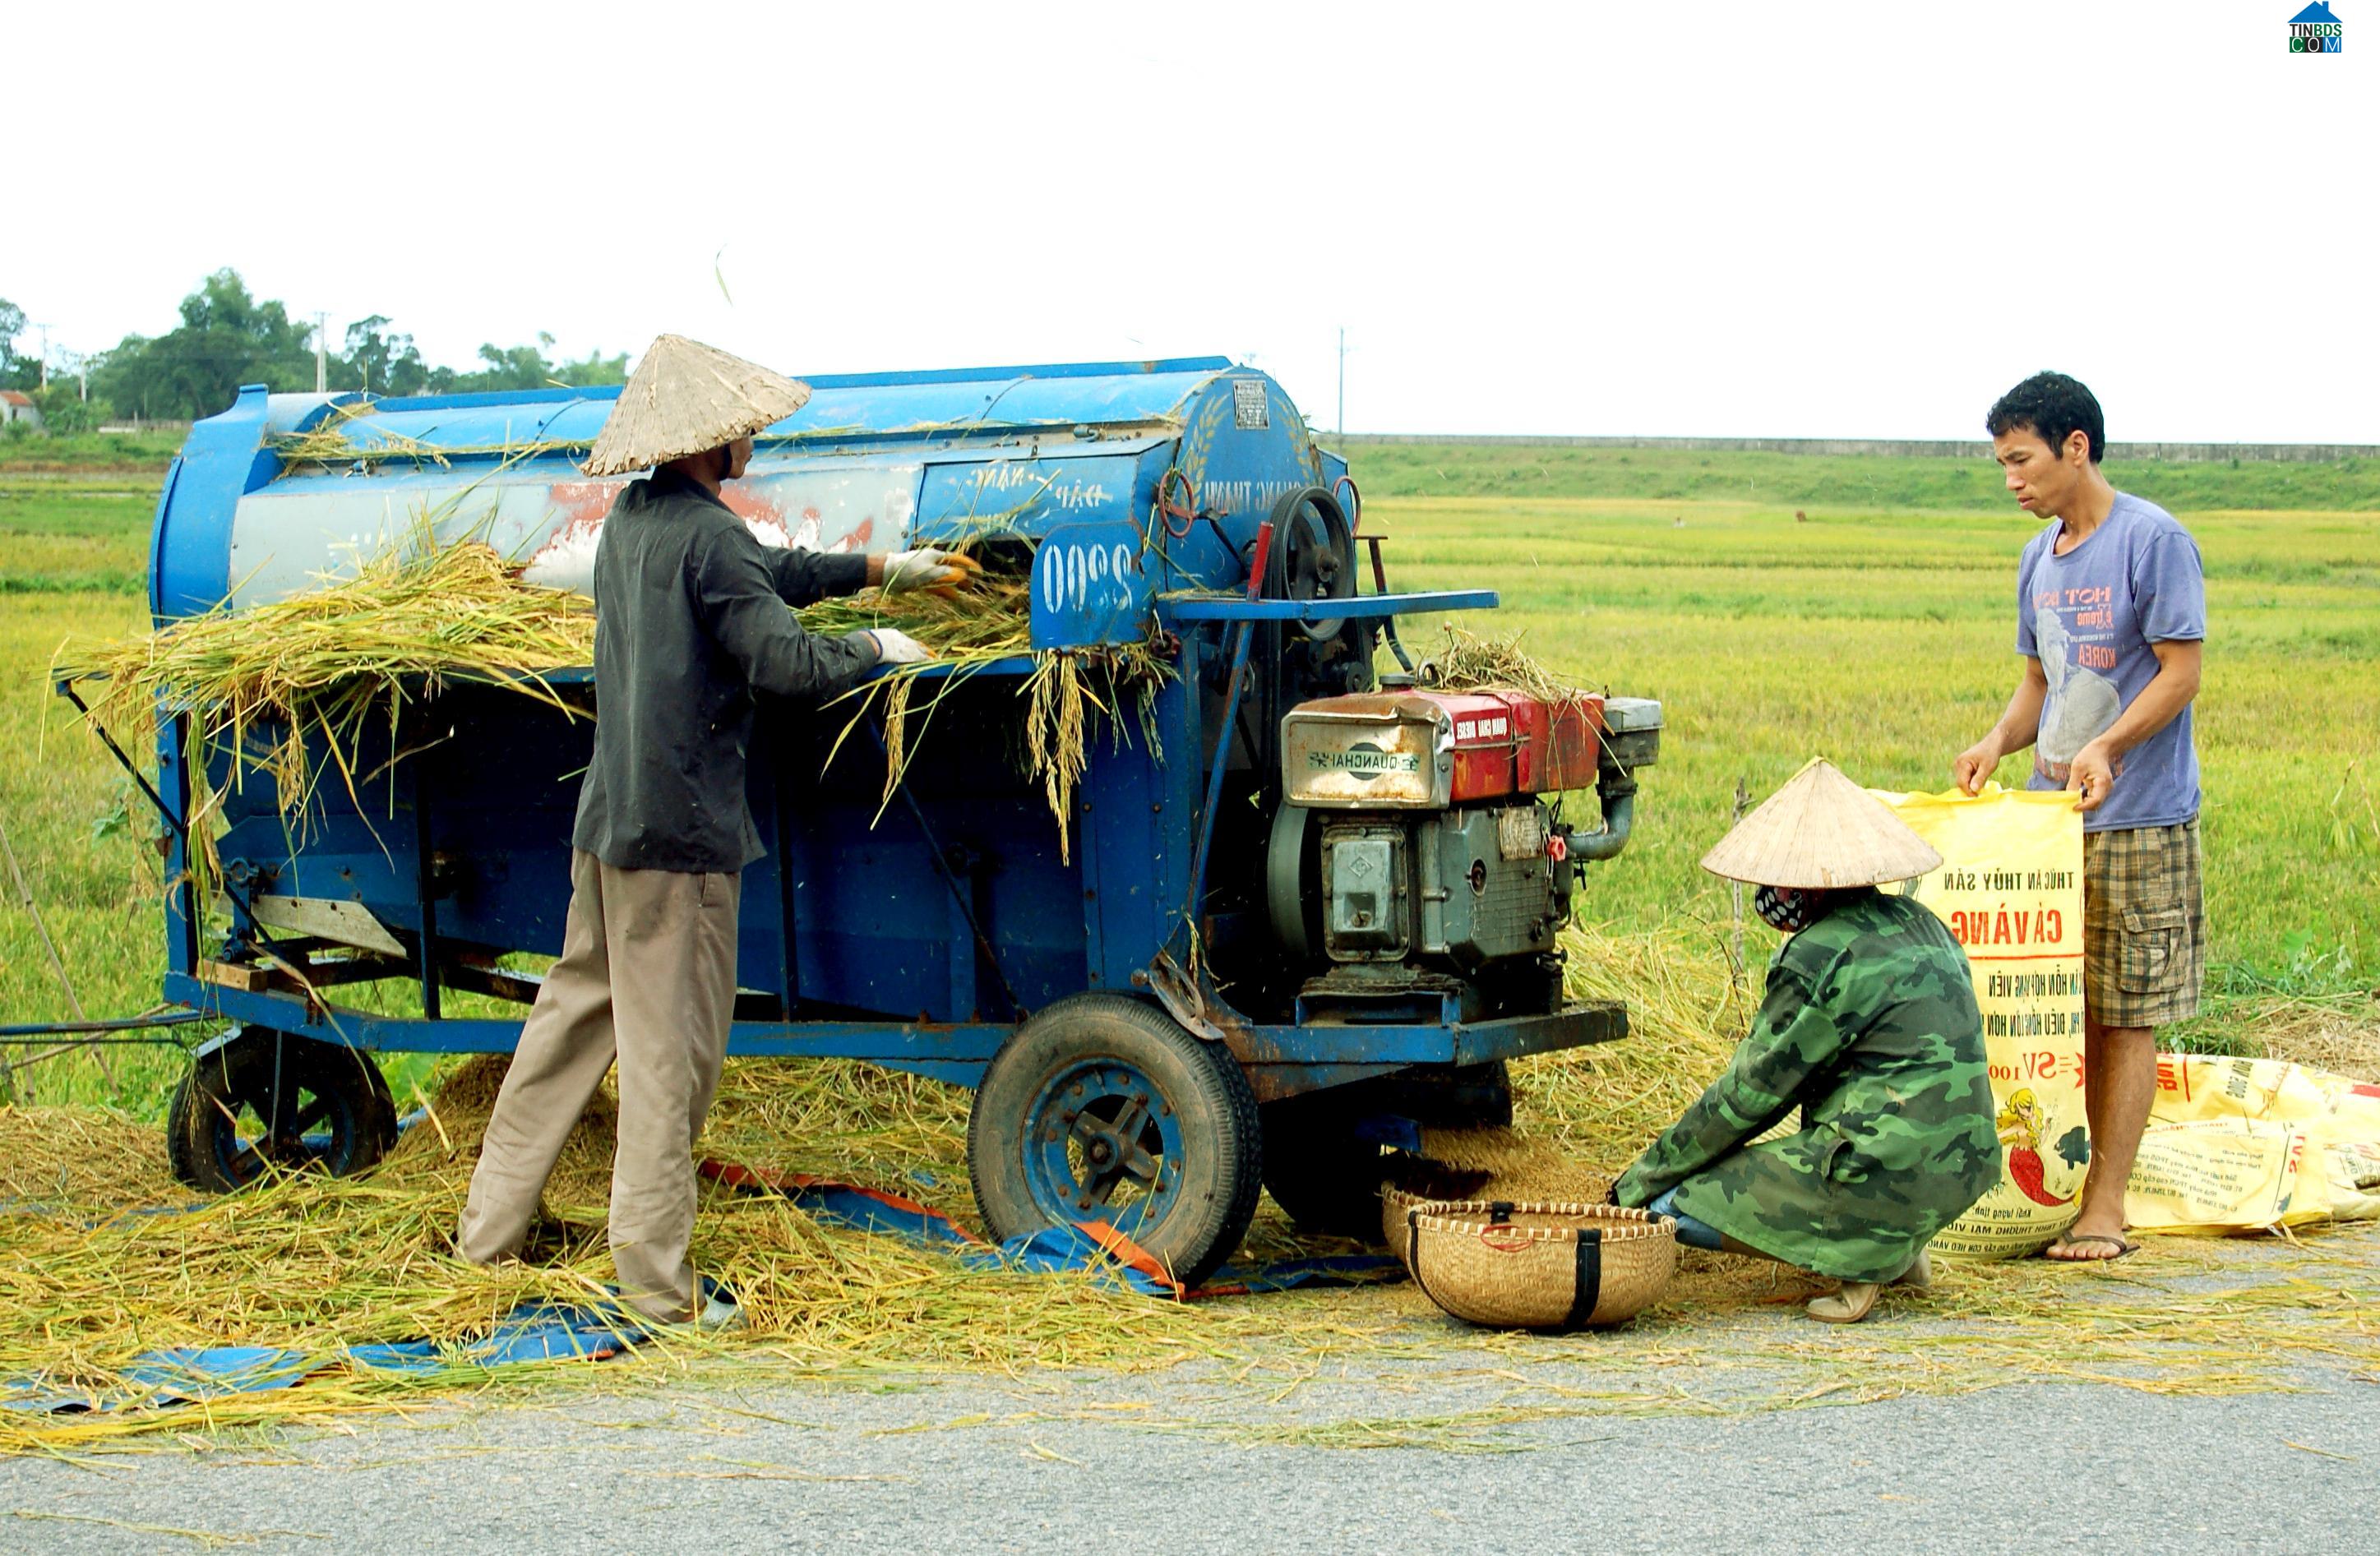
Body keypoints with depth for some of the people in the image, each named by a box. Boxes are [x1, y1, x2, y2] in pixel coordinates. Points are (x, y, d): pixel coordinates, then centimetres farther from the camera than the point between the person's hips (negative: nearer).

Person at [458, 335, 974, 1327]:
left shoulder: (632, 520, 13)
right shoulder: (706, 534, -15)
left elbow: (767, 574, 26)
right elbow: (785, 663, -21)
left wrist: (882, 568, 29)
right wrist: (876, 648, -4)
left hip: (607, 818, 9)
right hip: (680, 830, -9)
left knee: (576, 1013, 17)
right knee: (670, 1049, -3)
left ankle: (491, 1230, 22)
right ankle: (657, 1281, 1)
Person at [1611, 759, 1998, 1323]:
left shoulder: (1824, 957, -13)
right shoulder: (1919, 924, 12)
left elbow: (1748, 1095, -8)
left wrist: (1642, 1177, 3)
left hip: (1889, 1179, -9)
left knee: (1674, 1205, -3)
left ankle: (1862, 1256, -7)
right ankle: (1896, 1248, 13)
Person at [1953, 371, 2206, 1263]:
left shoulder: (2153, 542, -9)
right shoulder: (2039, 560, 14)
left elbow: (2181, 673, -12)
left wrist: (2107, 748, -25)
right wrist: (1998, 744, 1)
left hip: (2136, 820, -7)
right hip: (2050, 818, 7)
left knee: (2127, 1018, -2)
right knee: (2068, 1015, 8)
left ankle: (2105, 1208, 0)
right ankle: (2057, 1187, 14)